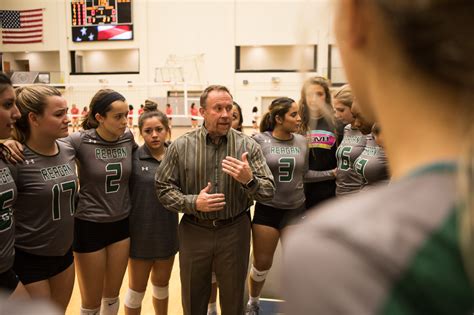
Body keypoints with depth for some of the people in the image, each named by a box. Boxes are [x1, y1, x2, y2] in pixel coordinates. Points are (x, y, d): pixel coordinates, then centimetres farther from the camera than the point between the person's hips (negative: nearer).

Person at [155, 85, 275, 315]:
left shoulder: (248, 146, -6)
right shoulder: (181, 146, -6)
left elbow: (269, 192, -5)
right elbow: (163, 187, -2)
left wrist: (249, 180, -26)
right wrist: (193, 203, -18)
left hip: (234, 231, 0)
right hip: (194, 231, 0)